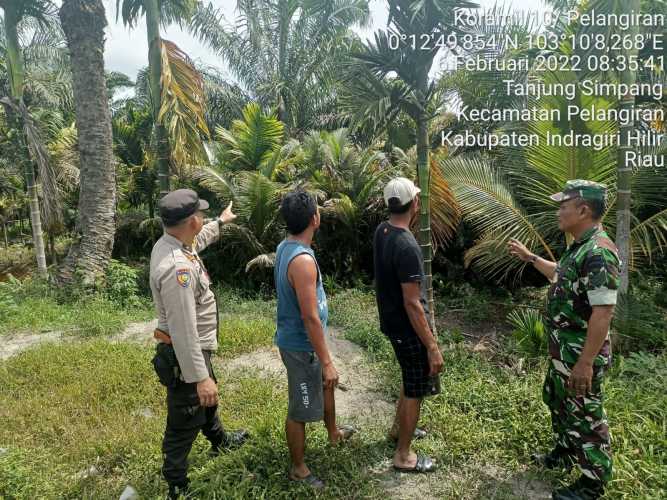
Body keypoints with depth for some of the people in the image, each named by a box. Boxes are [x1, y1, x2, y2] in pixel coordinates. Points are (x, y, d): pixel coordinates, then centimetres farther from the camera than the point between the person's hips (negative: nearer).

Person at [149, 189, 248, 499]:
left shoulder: (171, 243, -3)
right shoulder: (177, 268, -34)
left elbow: (197, 240, 23)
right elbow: (184, 331, -34)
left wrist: (220, 223, 37)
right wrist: (199, 377, -29)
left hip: (196, 349, 11)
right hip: (183, 355, -10)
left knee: (207, 400, 32)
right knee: (184, 423, 8)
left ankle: (219, 441, 58)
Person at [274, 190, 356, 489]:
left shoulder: (285, 248, 1)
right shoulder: (302, 260, -30)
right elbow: (311, 318, -28)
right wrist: (327, 361, -21)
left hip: (297, 338, 10)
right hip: (301, 345, -10)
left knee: (326, 384, 29)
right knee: (300, 410, 9)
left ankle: (334, 433, 53)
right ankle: (298, 469, 30)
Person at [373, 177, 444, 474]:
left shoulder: (382, 231, -1)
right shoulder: (407, 247, -29)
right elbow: (412, 304, -27)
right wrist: (432, 346, -21)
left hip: (392, 322, 9)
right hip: (408, 329, -9)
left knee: (410, 380, 28)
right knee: (415, 391, 8)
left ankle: (398, 428, 46)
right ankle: (403, 456, 24)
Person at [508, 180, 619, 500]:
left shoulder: (598, 252, -26)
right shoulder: (580, 247, 6)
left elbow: (603, 312, -28)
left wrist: (585, 363, -26)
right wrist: (530, 257, 26)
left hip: (581, 353, -10)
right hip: (564, 348, 10)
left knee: (585, 415, 7)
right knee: (558, 401, 25)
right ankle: (565, 451, 46)